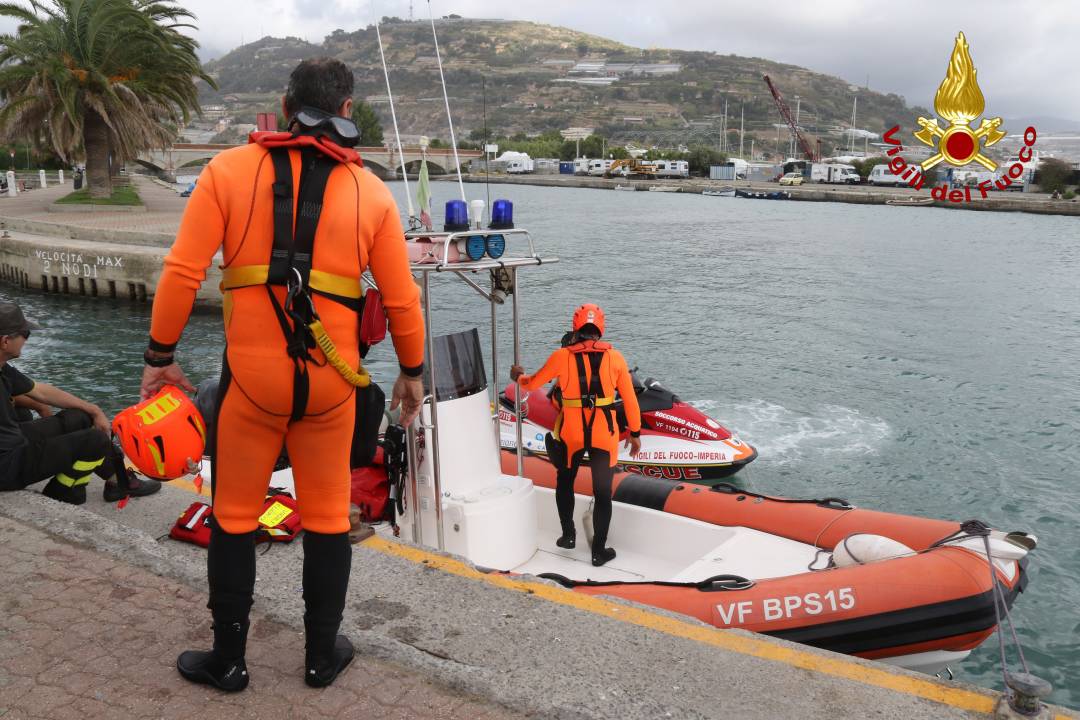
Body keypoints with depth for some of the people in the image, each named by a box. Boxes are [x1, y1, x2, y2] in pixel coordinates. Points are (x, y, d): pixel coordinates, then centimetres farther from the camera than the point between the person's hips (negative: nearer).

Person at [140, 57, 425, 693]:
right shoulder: (371, 190, 3)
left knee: (234, 518, 15)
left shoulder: (230, 170, -1)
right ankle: (323, 655, 29)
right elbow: (402, 297, 4)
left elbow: (182, 271, -6)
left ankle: (227, 661, 28)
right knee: (328, 518, 16)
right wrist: (413, 372, 16)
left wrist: (161, 355, 5)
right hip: (331, 381, 1)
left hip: (249, 375, -1)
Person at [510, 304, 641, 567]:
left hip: (571, 433, 0)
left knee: (564, 482, 25)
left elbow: (532, 384, 10)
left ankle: (568, 534, 29)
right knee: (602, 492, 11)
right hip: (604, 434, 0)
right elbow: (630, 399, 1)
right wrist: (635, 433, 12)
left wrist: (519, 377, 32)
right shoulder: (614, 357, -3)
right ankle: (599, 551, 17)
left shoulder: (561, 356, -4)